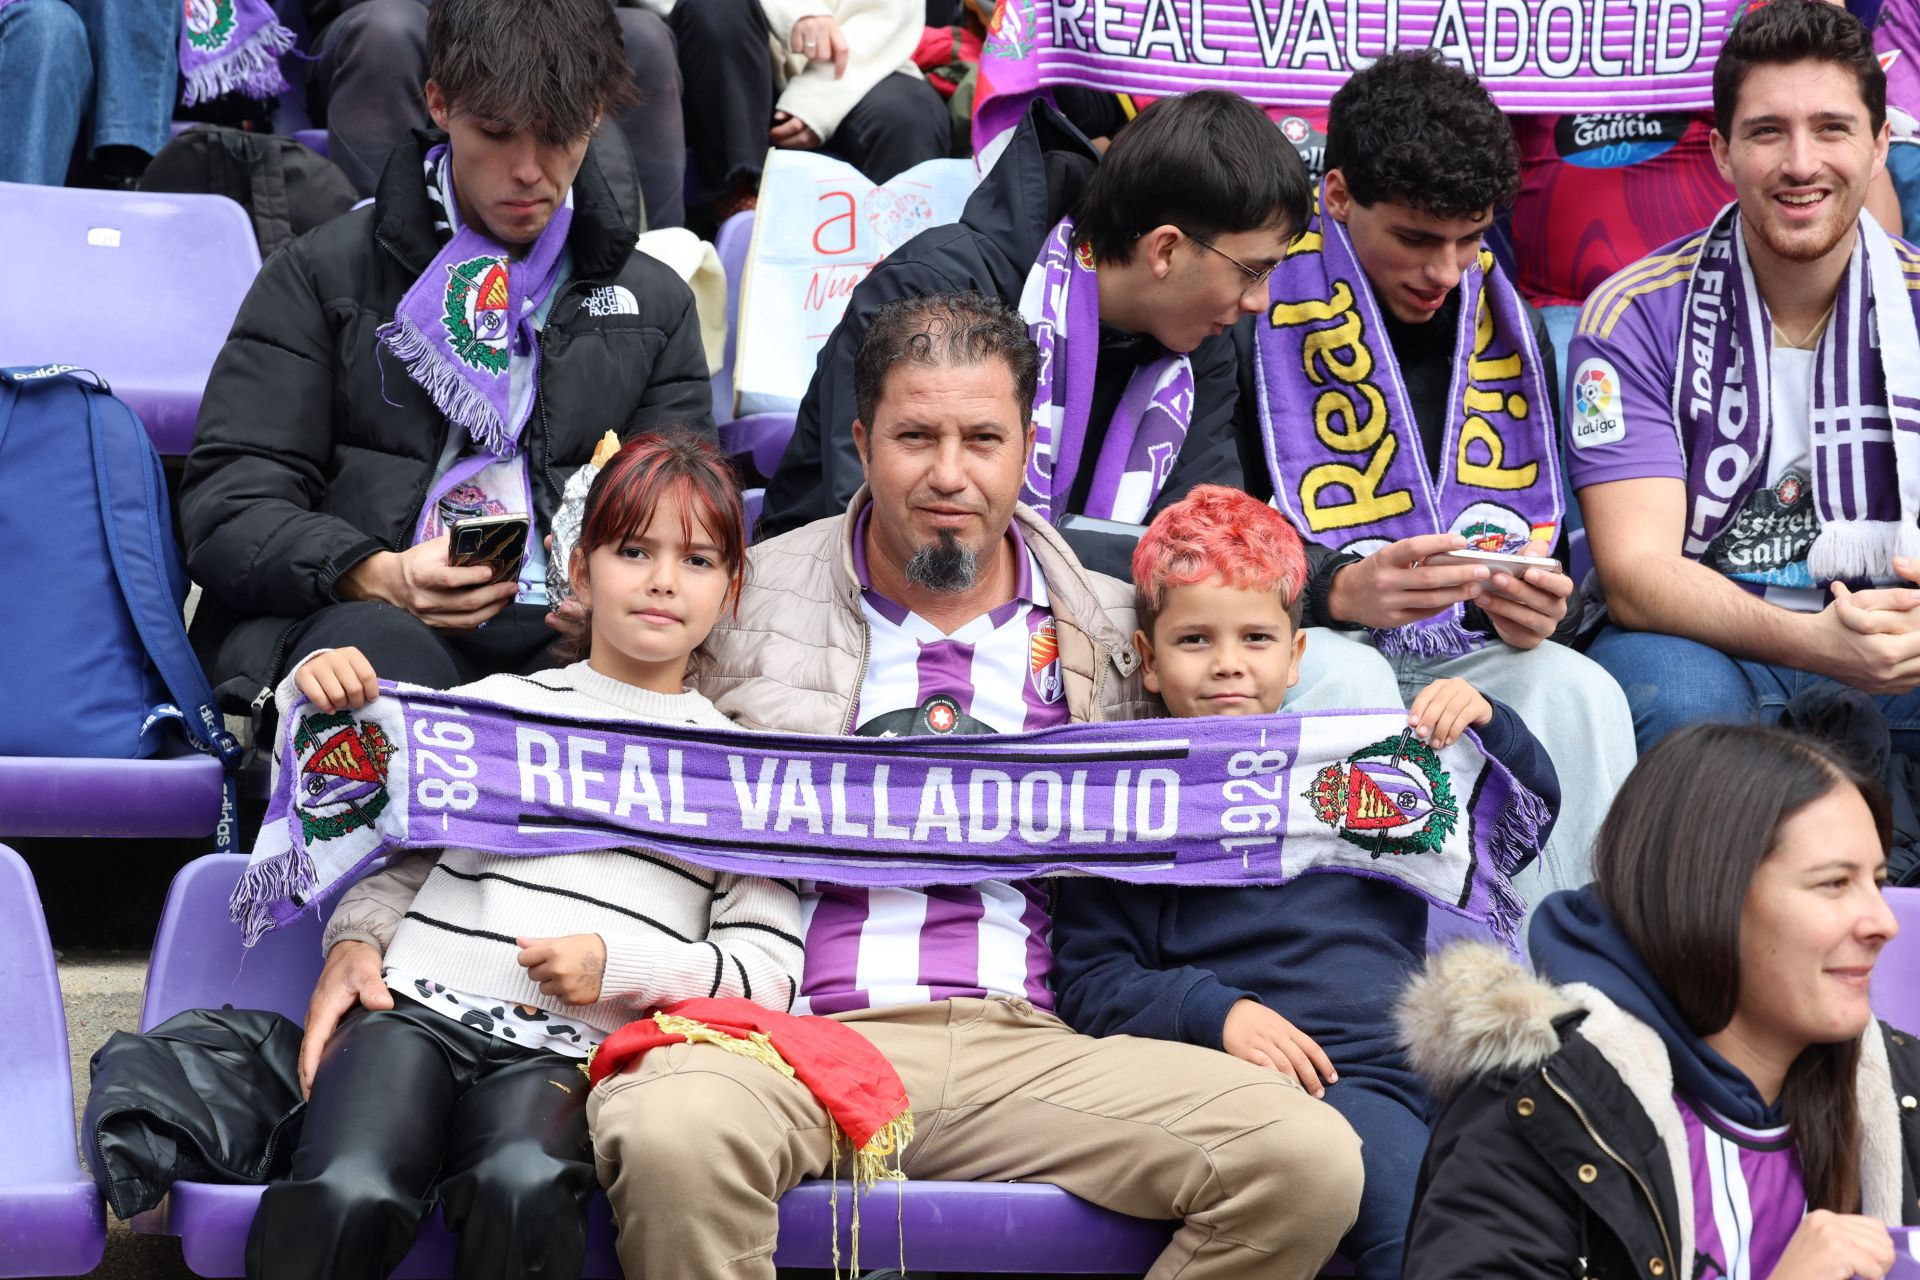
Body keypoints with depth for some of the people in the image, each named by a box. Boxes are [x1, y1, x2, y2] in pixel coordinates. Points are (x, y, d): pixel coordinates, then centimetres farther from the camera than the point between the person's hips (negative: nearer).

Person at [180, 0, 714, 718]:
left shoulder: (655, 304, 22)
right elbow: (228, 505, 4)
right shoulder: (325, 274, 12)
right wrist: (376, 577, -16)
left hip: (561, 642, 3)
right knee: (380, 647, -41)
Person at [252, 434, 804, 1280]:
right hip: (416, 1011, 1)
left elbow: (771, 970, 10)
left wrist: (621, 964, -4)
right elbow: (395, 851, 23)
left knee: (526, 1192, -38)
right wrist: (354, 943, 0)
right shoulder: (496, 704, 20)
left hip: (565, 1050, 0)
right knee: (349, 1200, -34)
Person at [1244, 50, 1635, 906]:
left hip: (1458, 652, 5)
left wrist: (1540, 610, -10)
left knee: (1582, 696, -24)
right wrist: (1340, 591, -27)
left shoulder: (1505, 325, 11)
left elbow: (1546, 545, 15)